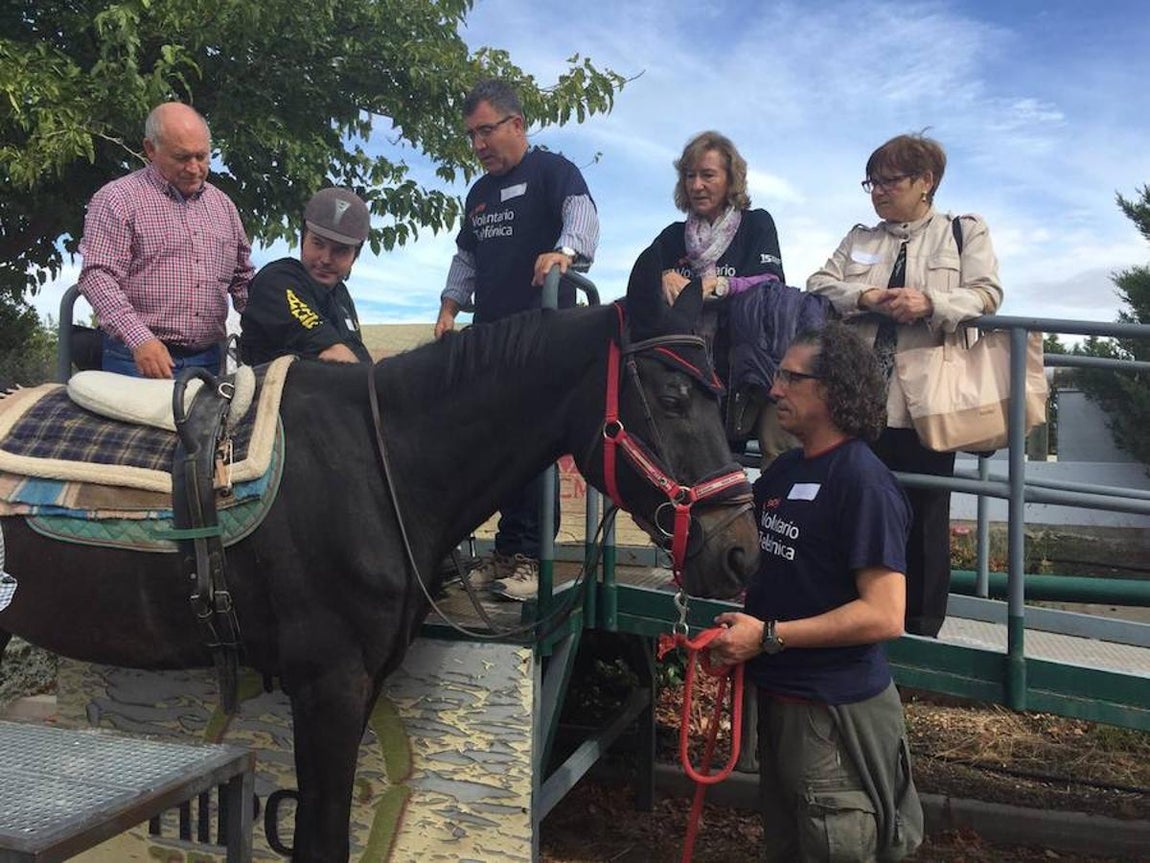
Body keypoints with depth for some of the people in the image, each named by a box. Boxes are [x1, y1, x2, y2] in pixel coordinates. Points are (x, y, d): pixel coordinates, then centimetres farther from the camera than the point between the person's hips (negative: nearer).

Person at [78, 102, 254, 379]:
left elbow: (243, 280, 24)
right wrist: (140, 339, -23)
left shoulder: (222, 204, 17)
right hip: (140, 360, -4)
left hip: (208, 362, 5)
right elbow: (98, 277, -10)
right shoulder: (118, 199, -2)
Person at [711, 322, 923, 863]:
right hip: (777, 696, 9)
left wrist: (767, 636, -24)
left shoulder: (864, 483, -20)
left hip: (834, 711, -9)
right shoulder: (785, 469, 6)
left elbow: (885, 616, -25)